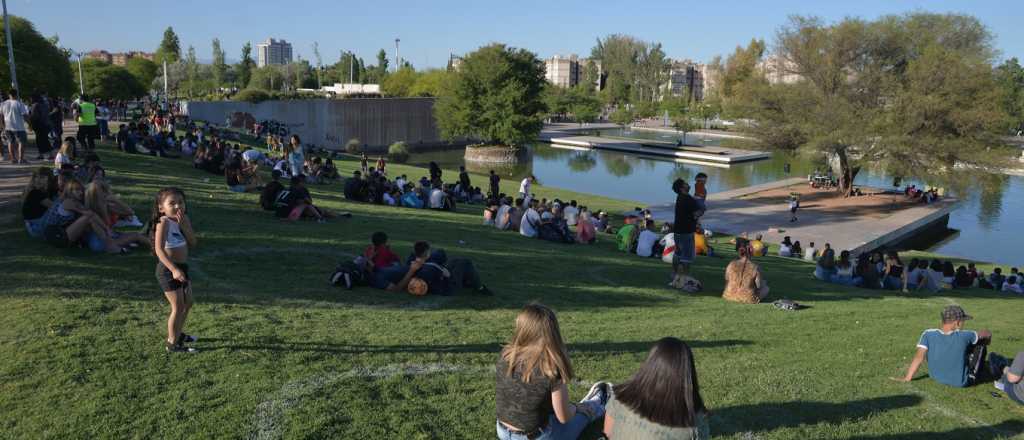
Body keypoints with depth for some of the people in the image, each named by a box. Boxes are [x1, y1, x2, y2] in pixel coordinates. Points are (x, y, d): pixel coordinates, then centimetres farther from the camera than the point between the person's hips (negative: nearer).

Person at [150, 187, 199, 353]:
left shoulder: (184, 220, 5)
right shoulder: (164, 222, -18)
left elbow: (193, 243, -3)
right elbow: (159, 249, -27)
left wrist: (184, 224, -15)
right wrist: (174, 269, -36)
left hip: (182, 267, 8)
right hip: (168, 270, -8)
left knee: (188, 303, 21)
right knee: (178, 306, -4)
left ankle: (179, 333, 41)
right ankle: (172, 343, 10)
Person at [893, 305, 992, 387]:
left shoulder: (928, 334, -19)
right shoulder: (962, 336, -21)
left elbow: (919, 357, -24)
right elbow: (988, 333, -3)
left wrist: (907, 378, -19)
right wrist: (987, 341, 21)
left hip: (937, 378, 3)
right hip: (961, 382, -3)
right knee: (980, 345, 12)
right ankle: (972, 373, 31)